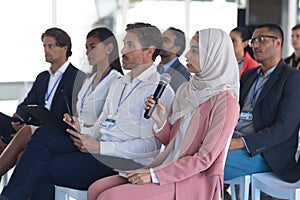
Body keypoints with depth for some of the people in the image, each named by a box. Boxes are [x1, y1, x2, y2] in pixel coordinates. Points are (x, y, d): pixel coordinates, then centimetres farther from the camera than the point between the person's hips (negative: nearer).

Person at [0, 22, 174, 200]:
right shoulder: (119, 84, 22)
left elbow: (150, 145, -16)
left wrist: (99, 147, -18)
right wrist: (81, 131, -1)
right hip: (100, 148, 8)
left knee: (42, 169, -20)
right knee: (44, 134, -17)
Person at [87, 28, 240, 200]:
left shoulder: (226, 102, -12)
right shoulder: (185, 90, 11)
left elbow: (205, 158, -15)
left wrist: (154, 174, -16)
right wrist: (160, 121, -5)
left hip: (197, 180, -7)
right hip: (168, 169, 7)